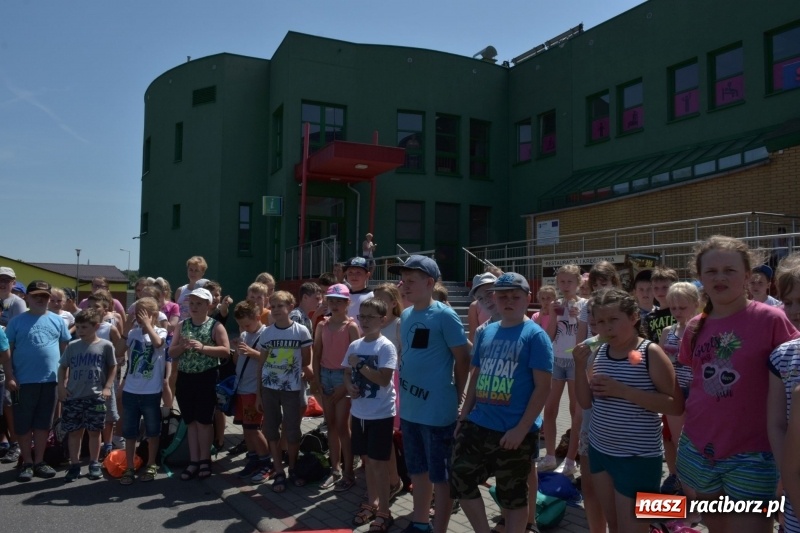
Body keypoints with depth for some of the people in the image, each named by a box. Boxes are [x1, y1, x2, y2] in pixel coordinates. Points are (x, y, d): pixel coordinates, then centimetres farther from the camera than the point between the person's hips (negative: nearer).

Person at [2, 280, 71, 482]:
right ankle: (27, 462, 20)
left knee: (43, 423, 11)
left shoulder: (57, 320, 6)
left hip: (50, 381, 2)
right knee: (23, 424, 7)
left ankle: (39, 461, 22)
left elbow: (66, 348, 10)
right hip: (23, 382, -2)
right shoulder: (17, 321, 0)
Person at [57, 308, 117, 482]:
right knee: (74, 432, 8)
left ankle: (94, 464, 20)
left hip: (95, 396, -2)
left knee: (94, 431, 7)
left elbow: (113, 367, 4)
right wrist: (61, 386, 1)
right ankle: (74, 465, 19)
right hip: (73, 396, 2)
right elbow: (63, 367, 12)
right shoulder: (72, 346, 3)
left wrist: (107, 387, -4)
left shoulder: (105, 345, -3)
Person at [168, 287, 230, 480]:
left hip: (206, 378, -4)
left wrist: (203, 347, -21)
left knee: (204, 421, 2)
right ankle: (194, 461, 19)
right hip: (184, 378, 4)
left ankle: (205, 460, 15)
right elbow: (171, 353, 8)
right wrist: (182, 346, -13)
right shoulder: (182, 325, 9)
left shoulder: (215, 326, -4)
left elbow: (226, 350, -12)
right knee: (191, 421, 10)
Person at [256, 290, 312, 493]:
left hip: (292, 388, -2)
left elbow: (306, 362, 1)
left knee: (292, 431, 5)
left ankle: (293, 470, 25)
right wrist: (258, 393, 4)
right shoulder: (266, 333, 1)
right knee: (272, 430, 7)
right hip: (269, 388, 3)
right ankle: (279, 473, 20)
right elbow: (262, 364, 5)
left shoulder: (301, 331, -7)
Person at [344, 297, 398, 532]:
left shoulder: (386, 347, -14)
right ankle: (371, 502, 34)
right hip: (359, 412, 6)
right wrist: (350, 387, -8)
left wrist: (360, 365, -20)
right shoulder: (354, 346, 4)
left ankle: (384, 512, 15)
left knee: (378, 463, 1)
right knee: (368, 460, 18)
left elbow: (384, 379, -22)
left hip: (381, 414, -6)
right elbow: (347, 374, 12)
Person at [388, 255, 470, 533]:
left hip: (437, 411, -8)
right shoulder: (405, 316, 7)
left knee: (441, 475, 7)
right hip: (409, 409, 8)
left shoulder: (444, 316, -15)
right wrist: (405, 397, 14)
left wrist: (455, 396, -2)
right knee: (418, 470, 21)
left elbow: (463, 358, -11)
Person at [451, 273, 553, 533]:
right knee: (461, 482, 7)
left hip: (515, 431, -5)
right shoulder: (485, 333, 9)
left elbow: (542, 387, -12)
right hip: (478, 425, 6)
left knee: (513, 495, 9)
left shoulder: (535, 335, -8)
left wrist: (521, 429, -18)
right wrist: (463, 416, 11)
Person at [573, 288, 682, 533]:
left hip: (638, 457, -6)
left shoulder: (650, 353, -14)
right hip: (600, 450, 6)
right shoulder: (600, 352, 3)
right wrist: (580, 365, -10)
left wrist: (623, 391, -23)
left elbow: (676, 405, -17)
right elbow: (586, 401, 5)